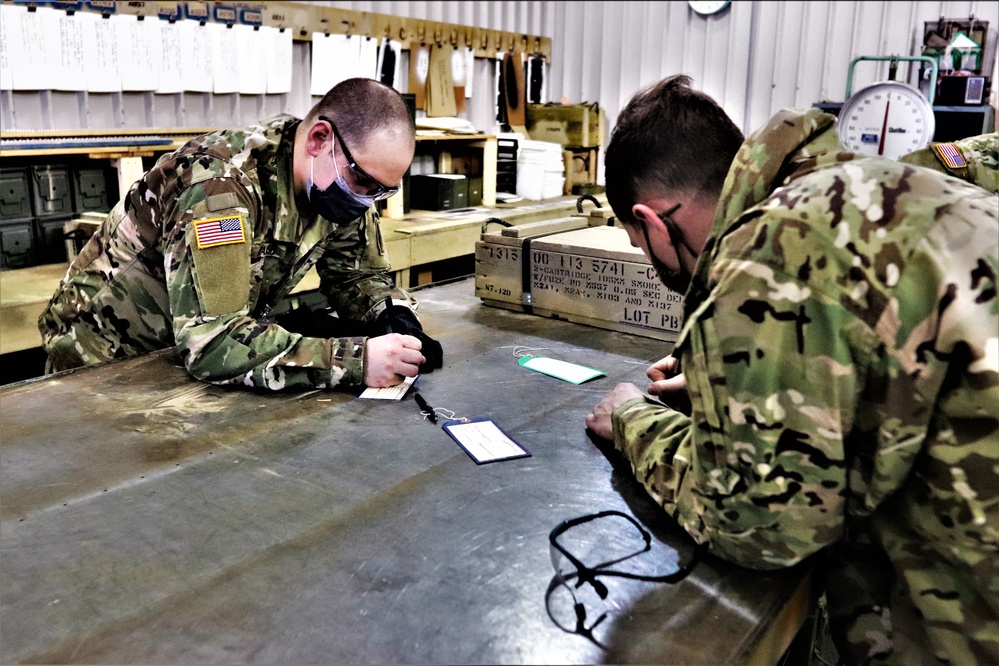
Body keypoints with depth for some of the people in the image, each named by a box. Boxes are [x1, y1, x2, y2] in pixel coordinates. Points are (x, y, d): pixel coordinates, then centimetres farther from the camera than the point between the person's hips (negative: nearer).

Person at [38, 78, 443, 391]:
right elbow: (212, 343, -36)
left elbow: (359, 274, 0)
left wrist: (398, 319, -19)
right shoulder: (223, 180, -29)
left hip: (217, 350, 4)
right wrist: (357, 360, -40)